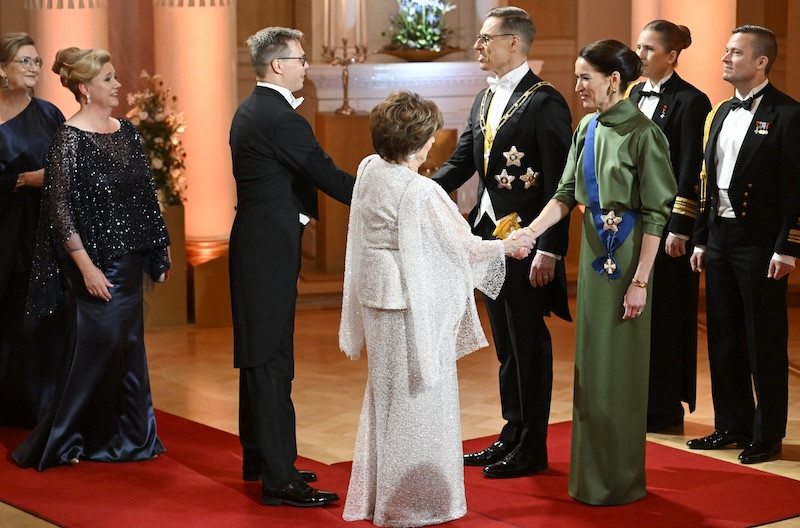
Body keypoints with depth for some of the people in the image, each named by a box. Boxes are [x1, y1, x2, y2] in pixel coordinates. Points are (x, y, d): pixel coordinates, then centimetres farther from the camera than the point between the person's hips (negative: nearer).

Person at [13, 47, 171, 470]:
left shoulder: (125, 130, 8)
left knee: (128, 347, 12)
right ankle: (55, 443, 12)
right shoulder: (69, 138, -13)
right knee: (94, 348, -1)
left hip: (129, 259, 7)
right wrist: (87, 268, -18)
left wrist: (160, 248, 13)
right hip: (97, 263, -7)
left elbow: (145, 194, 15)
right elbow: (60, 208, -15)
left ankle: (128, 436, 24)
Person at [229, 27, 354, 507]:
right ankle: (279, 478, -5)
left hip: (254, 242, 10)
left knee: (259, 354, 17)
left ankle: (259, 460, 27)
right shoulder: (282, 119, -18)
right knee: (272, 358, -8)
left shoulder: (249, 111, 14)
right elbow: (330, 177, -19)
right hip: (272, 247, -10)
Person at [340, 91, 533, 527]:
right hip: (414, 302, -8)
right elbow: (463, 245, -12)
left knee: (385, 390, 19)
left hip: (376, 295, 8)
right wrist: (507, 246, 4)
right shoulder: (420, 192, -22)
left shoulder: (369, 171, -1)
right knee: (416, 395, 5)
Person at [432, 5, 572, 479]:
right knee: (506, 344, 15)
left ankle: (532, 449, 12)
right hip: (491, 237, 8)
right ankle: (513, 435, 26)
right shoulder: (486, 99, 12)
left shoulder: (544, 102, -13)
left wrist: (549, 250, -19)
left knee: (529, 344, 2)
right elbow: (461, 163, 10)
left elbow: (558, 184, -16)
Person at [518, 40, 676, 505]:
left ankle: (621, 479, 12)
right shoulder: (588, 128, 8)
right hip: (594, 252, 7)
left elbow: (656, 213, -15)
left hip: (626, 256, -7)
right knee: (591, 362, 12)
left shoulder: (643, 133, -14)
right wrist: (531, 231, -7)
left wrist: (639, 281, -17)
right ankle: (593, 471, 24)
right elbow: (567, 193, 9)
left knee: (619, 365, 0)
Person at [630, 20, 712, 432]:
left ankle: (665, 408, 10)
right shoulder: (636, 96, 12)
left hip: (667, 218, -7)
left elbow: (690, 171, -14)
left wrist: (680, 228, -17)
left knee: (663, 312, 0)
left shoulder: (689, 101, -11)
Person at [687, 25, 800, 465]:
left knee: (765, 342, 0)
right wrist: (701, 240, 13)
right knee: (723, 339, 12)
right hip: (720, 239, 8)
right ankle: (733, 425, 23)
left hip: (760, 244, -8)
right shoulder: (724, 113, 13)